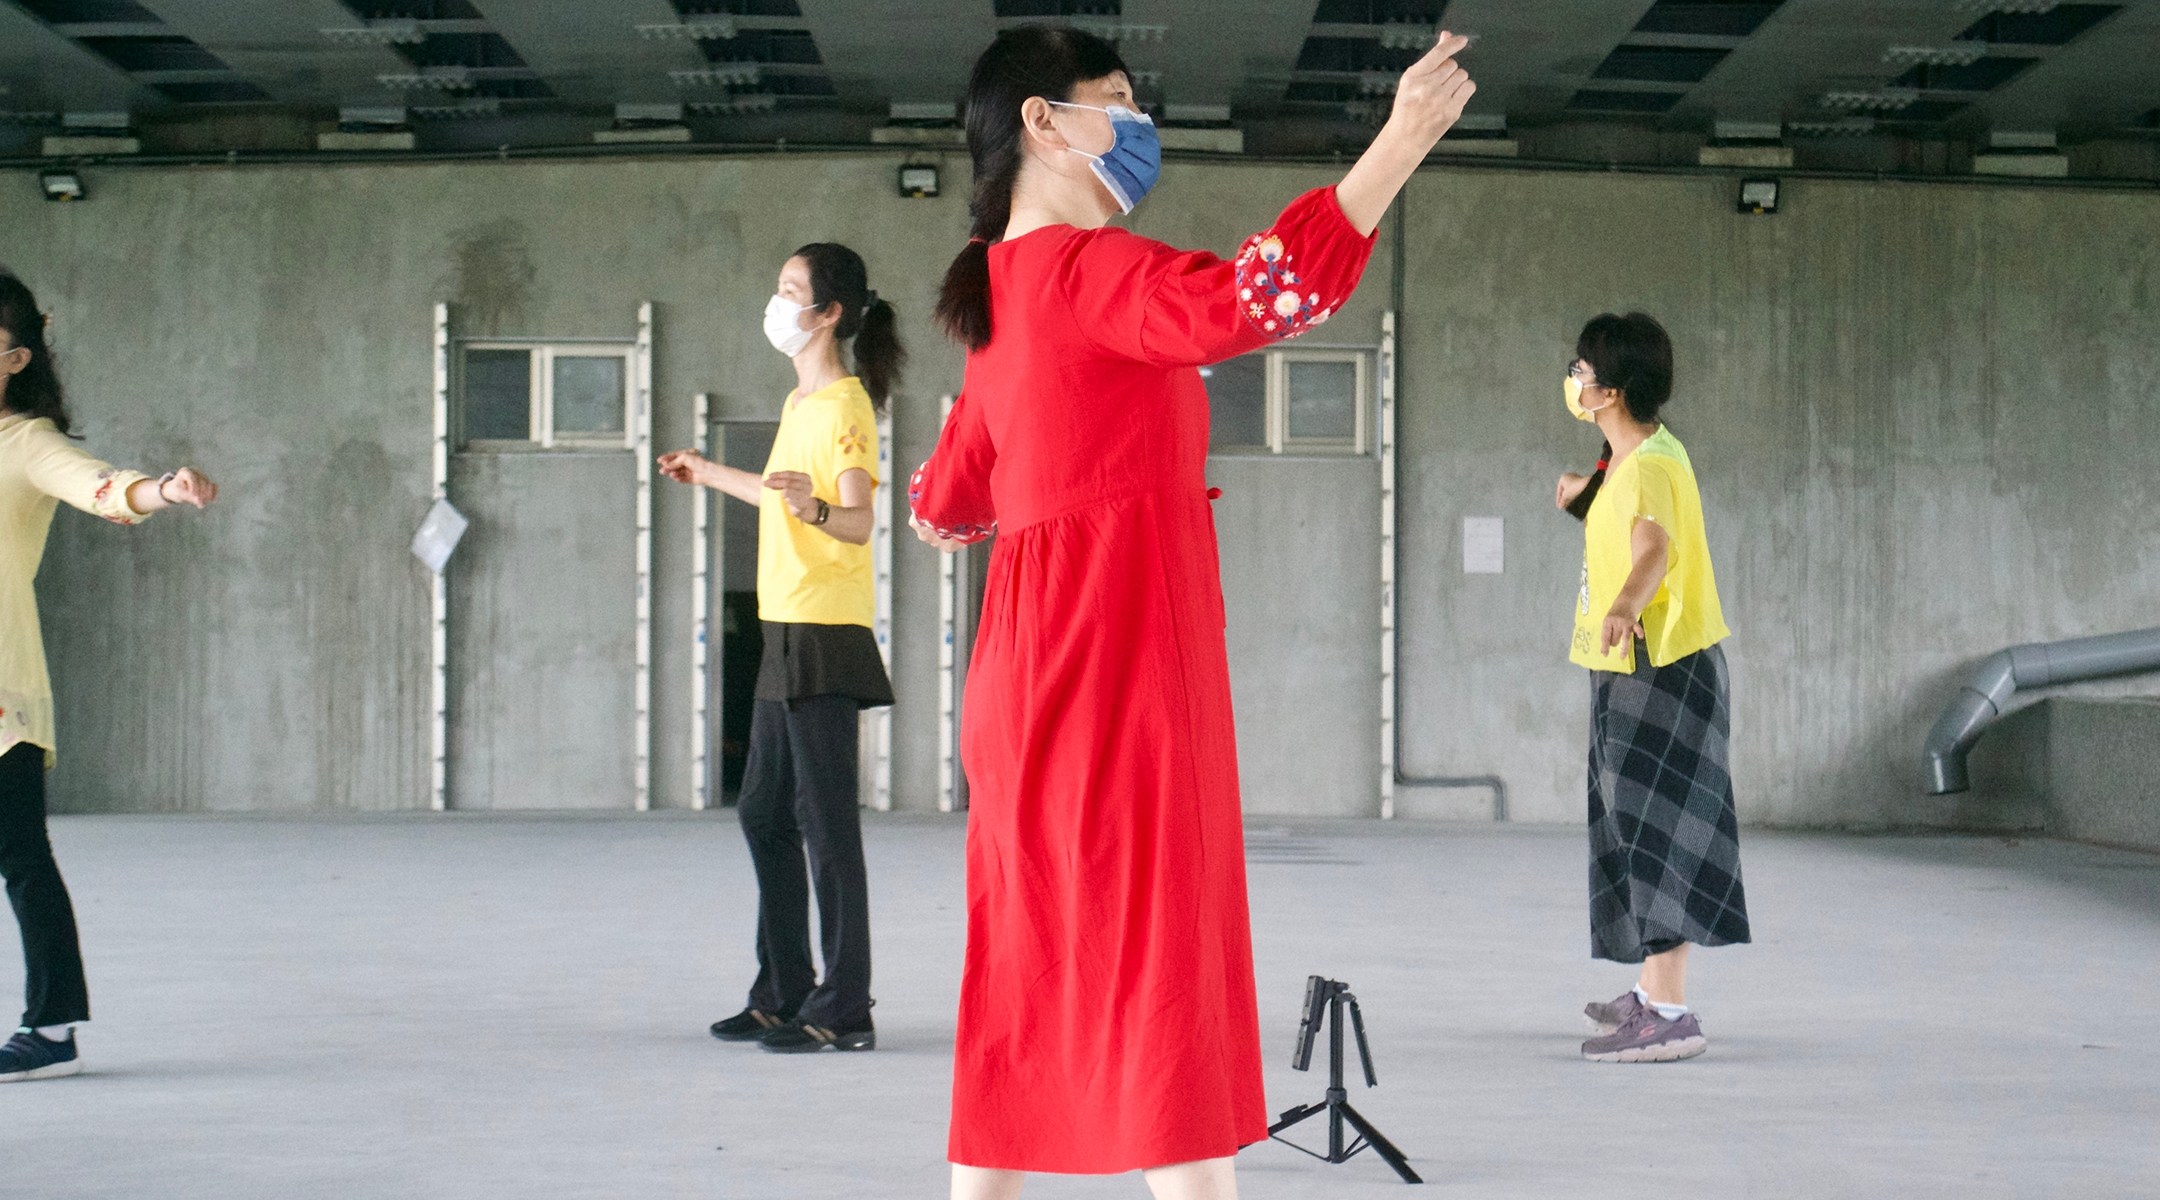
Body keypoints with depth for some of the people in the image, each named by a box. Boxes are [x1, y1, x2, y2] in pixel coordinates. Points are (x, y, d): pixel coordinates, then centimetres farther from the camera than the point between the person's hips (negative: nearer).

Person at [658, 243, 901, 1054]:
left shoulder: (846, 406, -12)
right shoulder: (800, 402, 17)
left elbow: (859, 521, -23)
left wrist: (815, 509, -45)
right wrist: (710, 475, 46)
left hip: (827, 633, -10)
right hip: (787, 632, 10)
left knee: (825, 821, -8)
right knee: (764, 813, 14)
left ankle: (844, 1011, -3)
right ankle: (782, 995, 23)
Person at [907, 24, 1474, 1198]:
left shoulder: (1005, 298, 17)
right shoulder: (1084, 268, -11)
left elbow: (946, 504, 24)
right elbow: (1240, 298, -31)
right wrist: (1399, 144, -30)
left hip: (1034, 663, 9)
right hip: (1117, 659, -9)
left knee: (1032, 975, 11)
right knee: (1164, 964, -9)